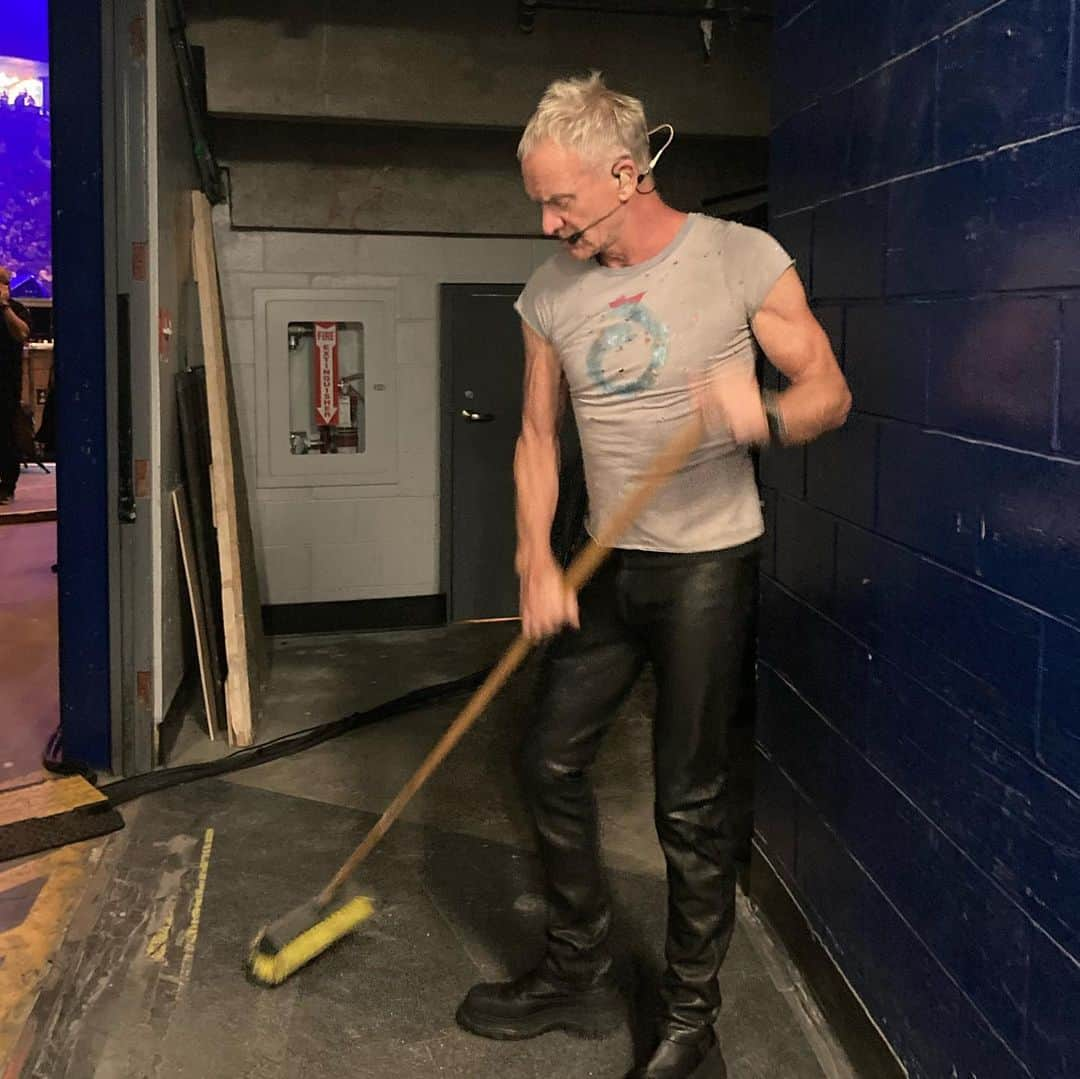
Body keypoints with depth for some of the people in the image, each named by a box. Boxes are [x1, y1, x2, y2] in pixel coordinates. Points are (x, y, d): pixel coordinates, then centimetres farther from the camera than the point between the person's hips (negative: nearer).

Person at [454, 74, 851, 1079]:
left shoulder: (743, 260, -9)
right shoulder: (550, 293, 3)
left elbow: (829, 388, -6)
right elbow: (538, 437, 7)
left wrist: (767, 415, -29)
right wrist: (536, 562, -4)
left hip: (707, 564, -5)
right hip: (605, 568, 5)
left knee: (690, 803, 0)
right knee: (549, 760, 10)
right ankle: (579, 975, 29)